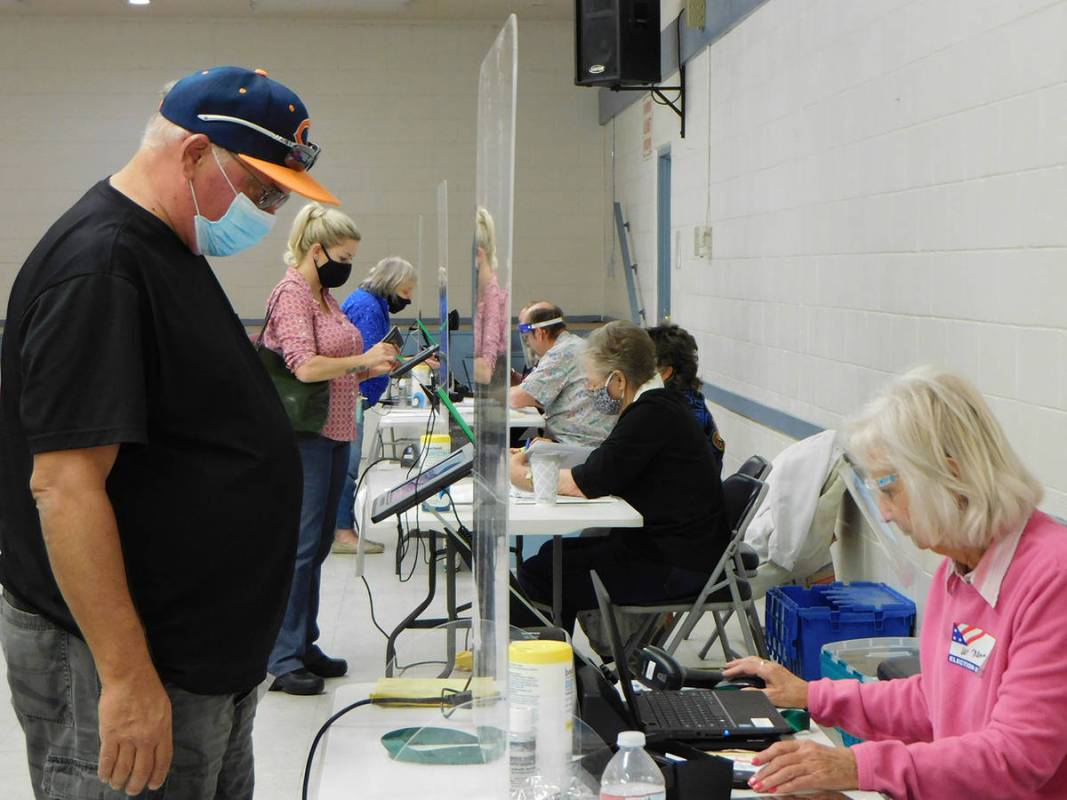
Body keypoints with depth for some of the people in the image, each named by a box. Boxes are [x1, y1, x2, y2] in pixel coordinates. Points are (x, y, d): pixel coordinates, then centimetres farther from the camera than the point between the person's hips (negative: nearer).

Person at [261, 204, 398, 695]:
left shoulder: (324, 295, 18)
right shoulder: (291, 293, -11)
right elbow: (305, 367, -22)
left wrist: (371, 368, 9)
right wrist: (361, 360, -14)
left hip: (334, 433, 10)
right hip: (304, 434, -10)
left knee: (319, 543, 12)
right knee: (301, 542, -9)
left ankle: (304, 645, 20)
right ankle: (283, 657, -5)